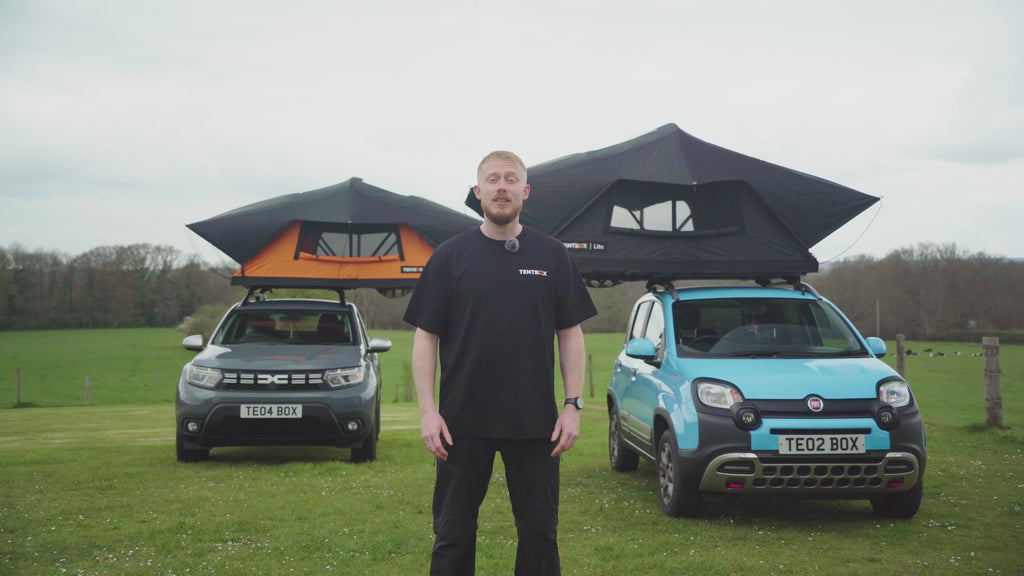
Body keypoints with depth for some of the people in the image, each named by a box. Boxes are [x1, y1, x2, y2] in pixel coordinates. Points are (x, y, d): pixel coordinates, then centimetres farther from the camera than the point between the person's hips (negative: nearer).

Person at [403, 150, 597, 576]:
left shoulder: (551, 256, 5)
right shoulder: (450, 257, 2)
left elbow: (570, 334, 6)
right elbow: (426, 337, 1)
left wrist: (573, 405, -3)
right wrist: (428, 410, -8)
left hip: (535, 423, 1)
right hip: (463, 422, -1)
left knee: (540, 532, 7)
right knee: (453, 534, 6)